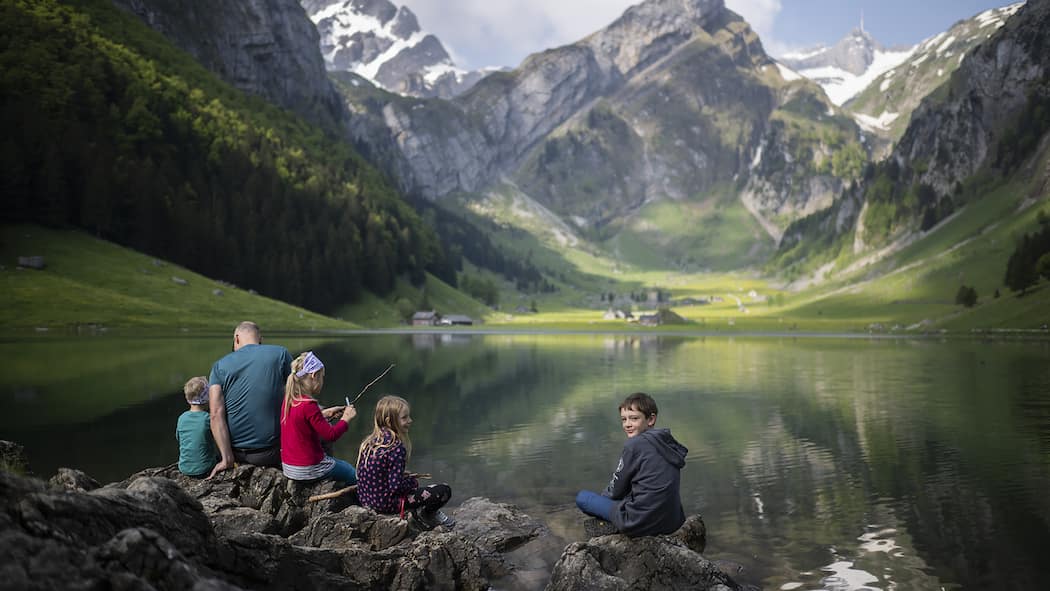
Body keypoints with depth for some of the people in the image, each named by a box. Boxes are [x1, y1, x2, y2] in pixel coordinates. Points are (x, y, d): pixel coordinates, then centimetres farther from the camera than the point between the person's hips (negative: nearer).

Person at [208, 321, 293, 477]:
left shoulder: (220, 366, 2)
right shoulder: (280, 354, -1)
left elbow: (216, 415, -9)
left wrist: (227, 458, -11)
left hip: (236, 452, 4)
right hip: (270, 454, -4)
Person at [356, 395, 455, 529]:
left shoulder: (370, 441, 2)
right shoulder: (396, 447, -22)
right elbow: (397, 486, -24)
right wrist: (413, 482, -4)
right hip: (385, 503, -9)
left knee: (411, 480, 35)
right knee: (444, 491, -6)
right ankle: (424, 513, 19)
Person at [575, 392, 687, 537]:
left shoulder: (634, 445, -15)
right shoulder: (667, 442, 7)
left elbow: (616, 490, -5)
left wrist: (605, 496, 16)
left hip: (643, 522, -8)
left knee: (582, 497, 4)